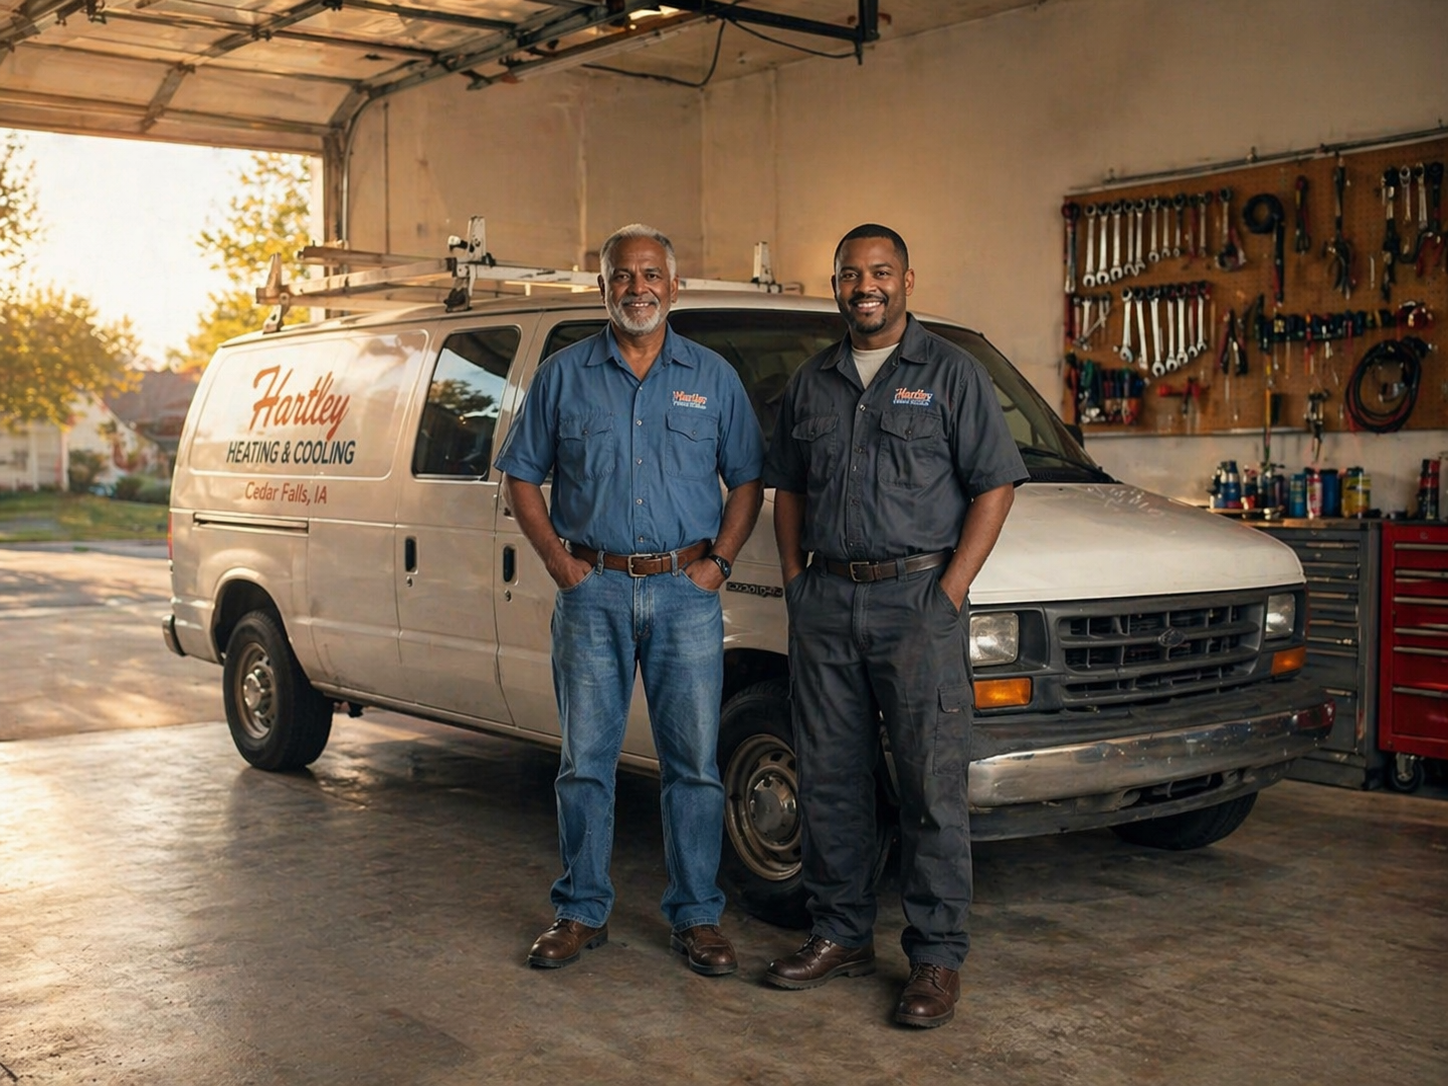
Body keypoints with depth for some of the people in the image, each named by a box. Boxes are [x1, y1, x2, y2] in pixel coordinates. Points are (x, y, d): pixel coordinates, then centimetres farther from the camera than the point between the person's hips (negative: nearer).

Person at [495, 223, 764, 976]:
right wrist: (559, 561, -1)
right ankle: (581, 911, 18)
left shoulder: (712, 378, 8)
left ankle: (696, 916, 14)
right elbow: (521, 477, 10)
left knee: (694, 761, 3)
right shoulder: (564, 375, 7)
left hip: (686, 591, 0)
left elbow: (747, 478, 11)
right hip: (593, 591, 0)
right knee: (586, 760, 5)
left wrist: (719, 561, -1)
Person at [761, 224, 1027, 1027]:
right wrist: (795, 581, 8)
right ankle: (840, 936, 22)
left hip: (916, 599, -4)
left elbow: (994, 486, -3)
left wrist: (952, 588, -11)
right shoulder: (810, 382, 15)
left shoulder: (951, 373, 2)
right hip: (824, 603, 5)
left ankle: (937, 958, 5)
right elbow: (787, 488, 21)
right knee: (829, 780, 9)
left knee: (932, 786, -3)